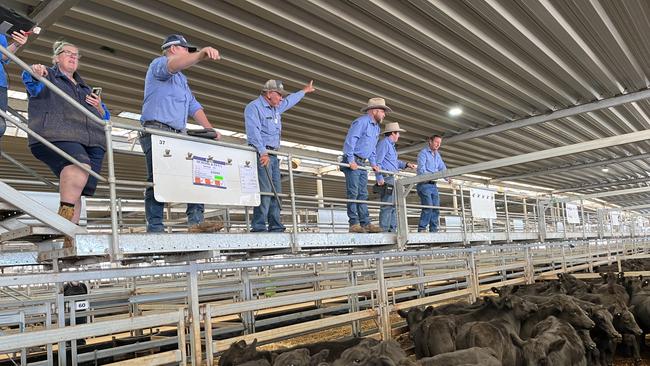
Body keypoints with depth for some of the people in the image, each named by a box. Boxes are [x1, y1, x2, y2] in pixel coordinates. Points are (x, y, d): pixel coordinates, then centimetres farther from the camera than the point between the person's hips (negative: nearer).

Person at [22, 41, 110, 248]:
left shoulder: (85, 88, 35)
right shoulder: (48, 76, 21)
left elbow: (105, 118, 32)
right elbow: (32, 83, -4)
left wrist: (99, 108, 10)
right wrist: (35, 74, -27)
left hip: (92, 144, 5)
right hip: (56, 136, -5)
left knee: (76, 192, -7)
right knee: (81, 166, -35)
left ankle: (70, 239, -11)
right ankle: (64, 223, -33)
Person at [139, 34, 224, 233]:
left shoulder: (181, 80, 32)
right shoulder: (158, 64, 5)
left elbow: (194, 106, 23)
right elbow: (174, 65, -21)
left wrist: (209, 129, 7)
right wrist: (202, 53, -39)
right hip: (156, 131, -8)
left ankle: (196, 220, -9)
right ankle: (155, 228, -14)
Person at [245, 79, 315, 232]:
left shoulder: (276, 108, 21)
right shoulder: (254, 107, -7)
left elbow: (290, 100, 42)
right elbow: (254, 132, -20)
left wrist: (304, 91, 53)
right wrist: (263, 152, -30)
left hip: (273, 155, 9)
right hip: (262, 154, -9)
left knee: (276, 192, 5)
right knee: (264, 191, -16)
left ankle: (276, 227, 8)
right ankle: (259, 227, -16)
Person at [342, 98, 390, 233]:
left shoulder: (376, 127, 20)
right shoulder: (361, 122, -10)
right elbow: (350, 140, -18)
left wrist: (373, 163, 12)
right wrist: (351, 161, -23)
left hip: (362, 164, 9)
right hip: (352, 162, -9)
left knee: (363, 194, 5)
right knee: (353, 193, -9)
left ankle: (365, 223, 5)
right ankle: (354, 224, -9)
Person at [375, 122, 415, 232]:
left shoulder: (391, 145, 25)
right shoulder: (384, 143, -6)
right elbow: (377, 161, -15)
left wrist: (406, 164, 25)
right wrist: (379, 178, -22)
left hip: (392, 178, 10)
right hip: (386, 178, -10)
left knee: (394, 205, 9)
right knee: (387, 205, -14)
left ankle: (392, 230, 11)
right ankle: (384, 230, -15)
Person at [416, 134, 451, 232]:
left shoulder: (437, 155, 21)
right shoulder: (423, 153, -1)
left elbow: (442, 168, 16)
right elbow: (421, 168, -14)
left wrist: (447, 178, -3)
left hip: (433, 185, 7)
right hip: (424, 184, -7)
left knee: (436, 209, 3)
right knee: (428, 207, -18)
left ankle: (433, 230, 7)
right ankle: (421, 229, -14)